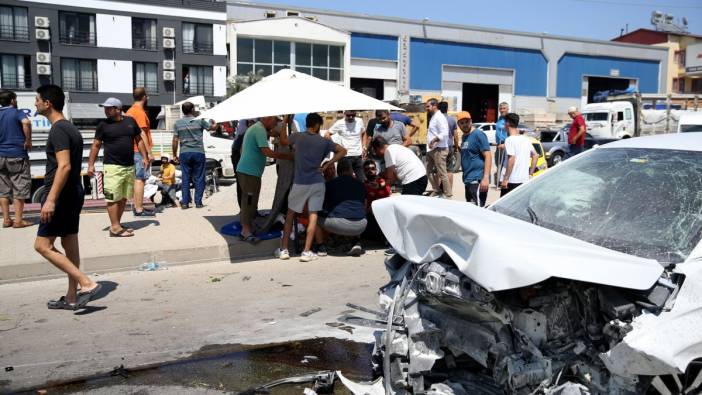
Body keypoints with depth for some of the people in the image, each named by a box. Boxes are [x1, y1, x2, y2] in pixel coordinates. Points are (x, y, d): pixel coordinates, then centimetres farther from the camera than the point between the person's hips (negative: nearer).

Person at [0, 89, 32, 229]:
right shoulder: (17, 112, -6)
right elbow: (26, 122, -29)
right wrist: (28, 141, -19)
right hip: (16, 155, -6)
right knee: (19, 187, 0)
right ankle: (18, 220, 0)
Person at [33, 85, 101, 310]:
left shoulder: (58, 130, -14)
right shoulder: (70, 128, 15)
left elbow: (64, 166, -24)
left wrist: (51, 199, -27)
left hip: (62, 195, -10)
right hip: (74, 193, 10)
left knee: (42, 245, -5)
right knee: (70, 245, 12)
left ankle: (87, 283, -9)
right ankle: (71, 298, 18)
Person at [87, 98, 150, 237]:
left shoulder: (130, 121, 8)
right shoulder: (103, 125, 0)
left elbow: (139, 140, 15)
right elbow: (96, 145, 2)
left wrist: (144, 157, 7)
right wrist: (91, 164, -4)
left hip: (129, 166, 5)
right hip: (112, 167, -4)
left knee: (124, 198, 11)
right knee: (113, 198, -6)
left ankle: (117, 224, 22)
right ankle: (115, 228, -4)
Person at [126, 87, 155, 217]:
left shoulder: (130, 111, 16)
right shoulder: (140, 112, -13)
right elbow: (142, 134, -19)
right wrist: (149, 152, -18)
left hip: (133, 151, 10)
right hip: (141, 151, -10)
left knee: (137, 179, 14)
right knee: (140, 179, -8)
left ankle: (137, 206, 19)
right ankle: (139, 209, -6)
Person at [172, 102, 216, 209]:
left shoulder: (178, 123, 4)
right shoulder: (199, 121, -2)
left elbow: (175, 140, 2)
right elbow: (213, 127, 8)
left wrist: (174, 154, 10)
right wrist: (211, 120, 29)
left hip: (184, 153, 2)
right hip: (198, 152, -2)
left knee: (185, 178, 6)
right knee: (199, 178, 5)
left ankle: (185, 202, 5)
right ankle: (198, 202, 4)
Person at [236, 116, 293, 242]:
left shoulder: (254, 127, 18)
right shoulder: (260, 130, -16)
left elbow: (242, 149, 25)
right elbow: (267, 152, -25)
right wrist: (286, 156, -19)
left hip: (244, 170, 10)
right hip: (250, 172, -10)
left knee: (248, 200, 16)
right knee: (250, 201, -6)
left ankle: (246, 227, 25)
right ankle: (246, 231, -1)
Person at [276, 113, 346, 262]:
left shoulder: (297, 137, -2)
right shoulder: (324, 141, 0)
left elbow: (283, 141, 16)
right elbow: (342, 151, 3)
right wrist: (327, 165, -1)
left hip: (299, 183, 1)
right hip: (317, 182, 0)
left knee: (290, 214, 13)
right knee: (313, 216, 2)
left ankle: (283, 249, 13)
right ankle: (307, 251, -2)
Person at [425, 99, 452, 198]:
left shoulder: (440, 117, -14)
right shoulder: (433, 117, 17)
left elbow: (444, 133, -24)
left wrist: (434, 140, -26)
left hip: (439, 150, -10)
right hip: (431, 149, 11)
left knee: (442, 173, -7)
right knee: (429, 170, 15)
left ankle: (448, 195, -1)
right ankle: (436, 190, 26)